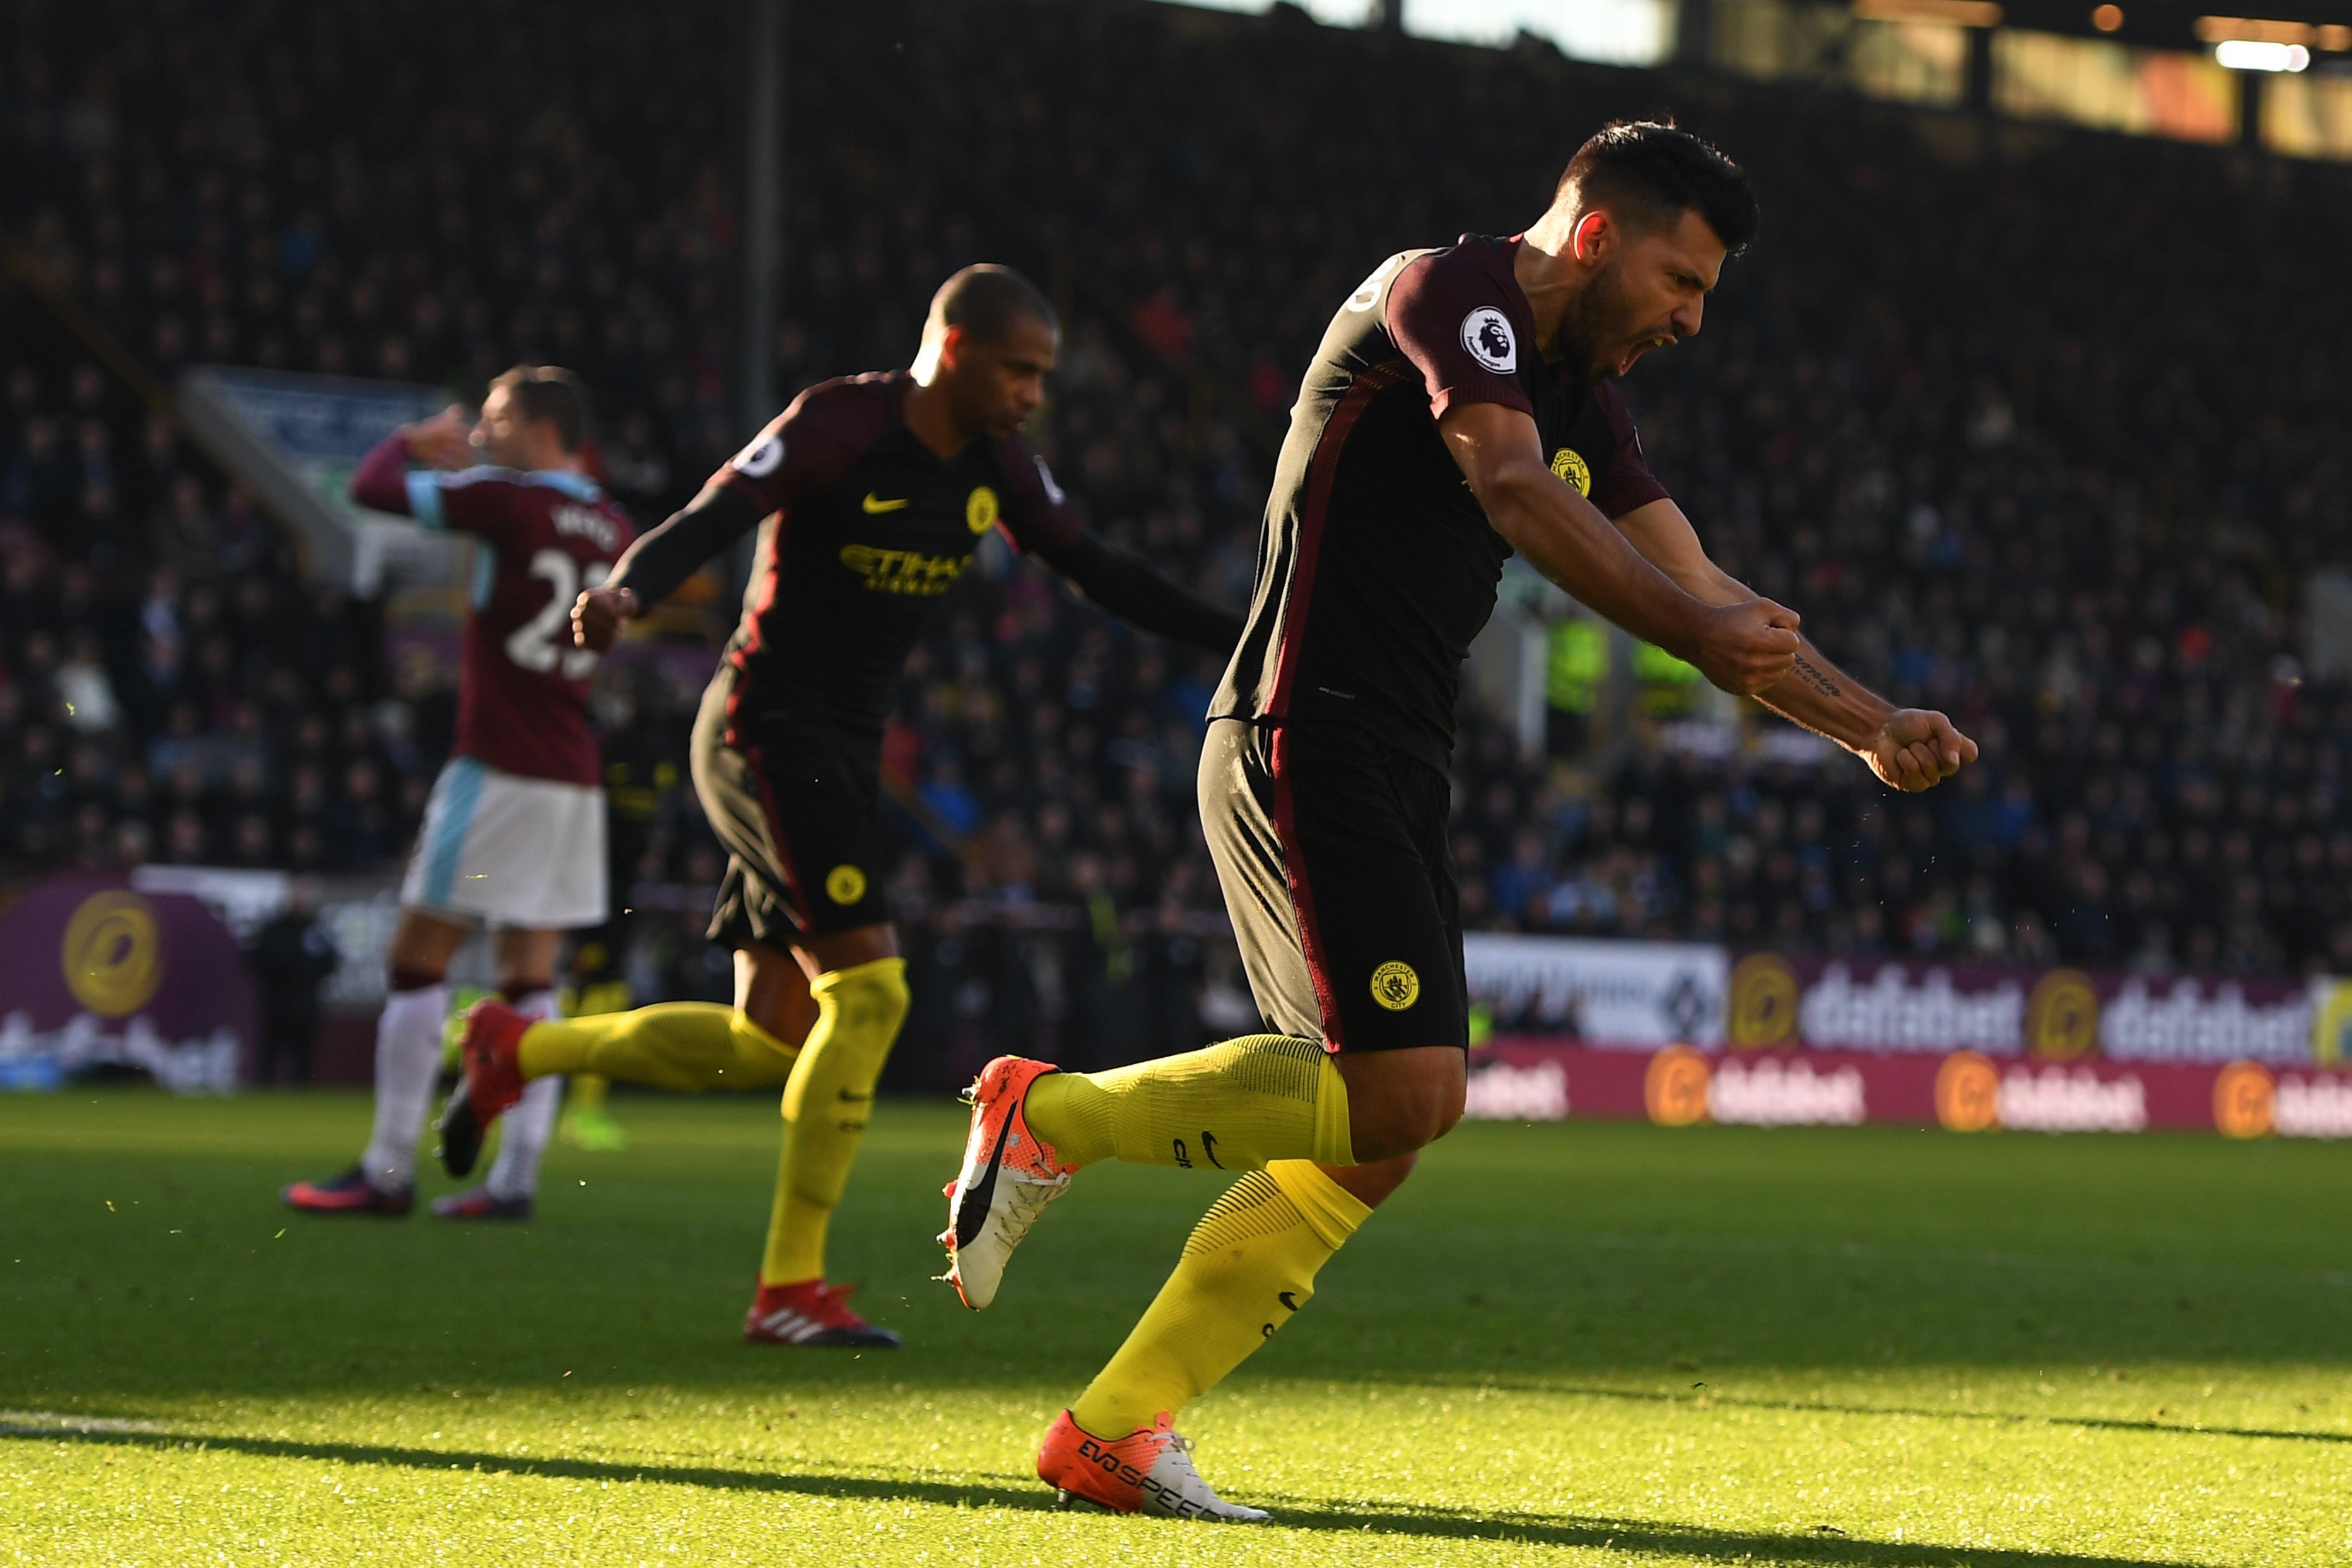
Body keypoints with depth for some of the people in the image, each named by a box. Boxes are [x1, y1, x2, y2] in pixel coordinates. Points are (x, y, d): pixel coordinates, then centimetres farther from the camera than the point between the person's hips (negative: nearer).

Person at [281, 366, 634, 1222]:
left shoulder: (509, 502, -12)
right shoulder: (612, 529, 9)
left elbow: (372, 487, -10)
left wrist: (414, 439, 12)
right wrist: (465, 464, 29)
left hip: (498, 767, -7)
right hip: (574, 774, 7)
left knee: (419, 960, -1)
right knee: (529, 975, 7)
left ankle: (389, 1170, -1)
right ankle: (516, 1176, 2)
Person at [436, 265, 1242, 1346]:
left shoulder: (994, 464, 7)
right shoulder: (838, 427, -15)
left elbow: (1094, 569, 16)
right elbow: (708, 521, -24)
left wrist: (1238, 639, 12)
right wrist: (626, 593, -44)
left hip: (841, 753, 9)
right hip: (766, 731, -8)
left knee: (769, 1044, 7)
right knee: (867, 987, -16)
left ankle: (519, 1051, 25)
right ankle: (790, 1288, -8)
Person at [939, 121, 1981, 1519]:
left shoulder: (1584, 402, 20)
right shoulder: (1444, 293, -7)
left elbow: (1702, 594, 18)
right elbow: (1516, 494, -23)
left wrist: (1866, 724, 6)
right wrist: (1699, 629, -32)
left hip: (1399, 777, 10)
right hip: (1308, 747, -10)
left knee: (1379, 1139, 5)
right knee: (1400, 1092, -19)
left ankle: (1116, 1429, 8)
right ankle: (1051, 1117, -3)